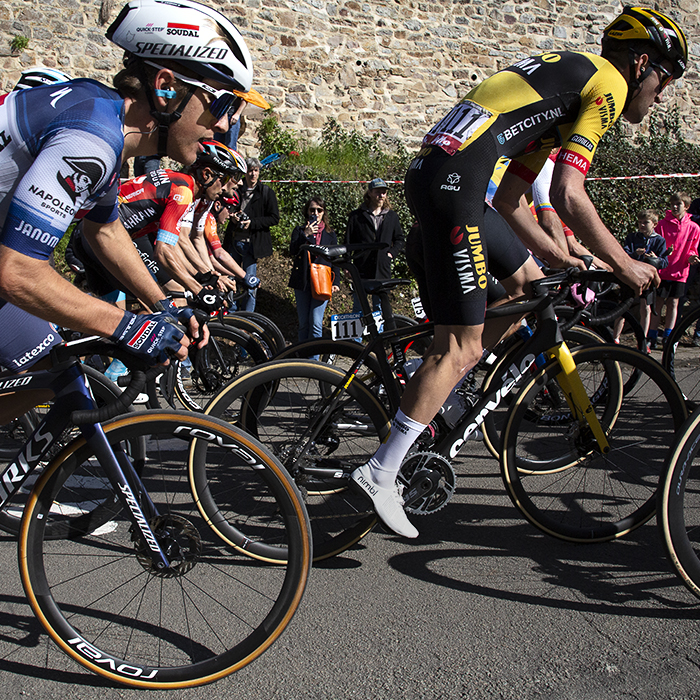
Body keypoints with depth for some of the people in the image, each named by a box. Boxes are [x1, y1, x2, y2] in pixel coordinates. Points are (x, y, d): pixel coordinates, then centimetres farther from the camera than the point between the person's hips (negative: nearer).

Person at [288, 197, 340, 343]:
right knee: (303, 323, 7)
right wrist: (305, 235, -18)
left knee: (316, 324, -10)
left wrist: (335, 282, 0)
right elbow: (292, 251, -7)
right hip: (302, 281, 1)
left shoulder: (330, 234, 11)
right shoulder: (299, 231, 10)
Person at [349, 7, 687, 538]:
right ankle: (380, 473, -4)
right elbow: (568, 196, -12)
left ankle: (437, 396, 21)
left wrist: (554, 255, 22)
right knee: (462, 346, -8)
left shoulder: (567, 80, 28)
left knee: (528, 282, 23)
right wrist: (624, 265, -1)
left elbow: (509, 196, 23)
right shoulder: (608, 83, 0)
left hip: (430, 176, 10)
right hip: (453, 183, -10)